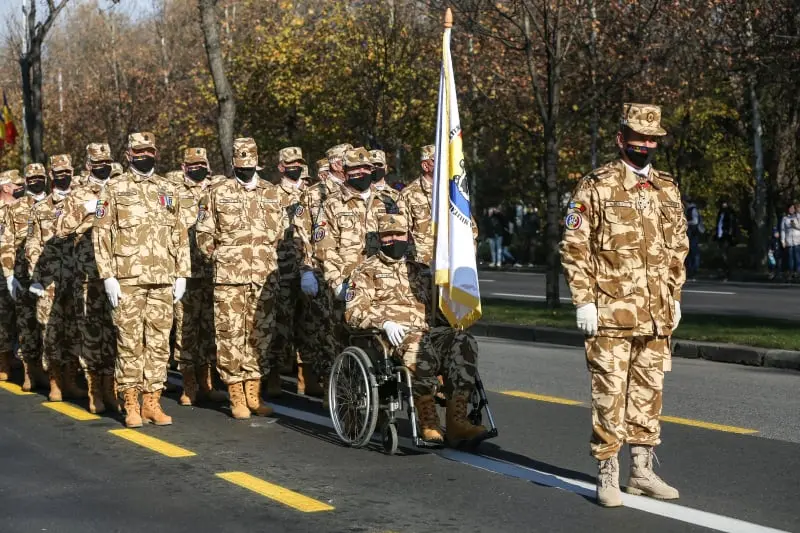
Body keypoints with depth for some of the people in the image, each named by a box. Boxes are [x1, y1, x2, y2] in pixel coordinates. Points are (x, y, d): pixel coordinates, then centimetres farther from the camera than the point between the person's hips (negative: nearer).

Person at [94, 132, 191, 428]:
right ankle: (131, 404, 6)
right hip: (127, 279, -3)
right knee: (130, 342, -1)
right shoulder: (114, 190, 3)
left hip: (163, 280, 3)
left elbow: (180, 235, 15)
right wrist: (108, 276, -8)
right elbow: (101, 234, 0)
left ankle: (152, 402, 11)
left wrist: (182, 274, 8)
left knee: (159, 343, 4)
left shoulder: (169, 190, 14)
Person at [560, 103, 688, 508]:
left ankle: (642, 471, 21)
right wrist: (583, 301, -11)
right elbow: (574, 247, -6)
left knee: (649, 392, 11)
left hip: (656, 315, 6)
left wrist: (675, 297, 15)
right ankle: (607, 476, 3)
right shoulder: (596, 187, -4)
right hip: (612, 313, -6)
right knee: (610, 393, -4)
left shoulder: (668, 190, 13)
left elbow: (678, 248, 20)